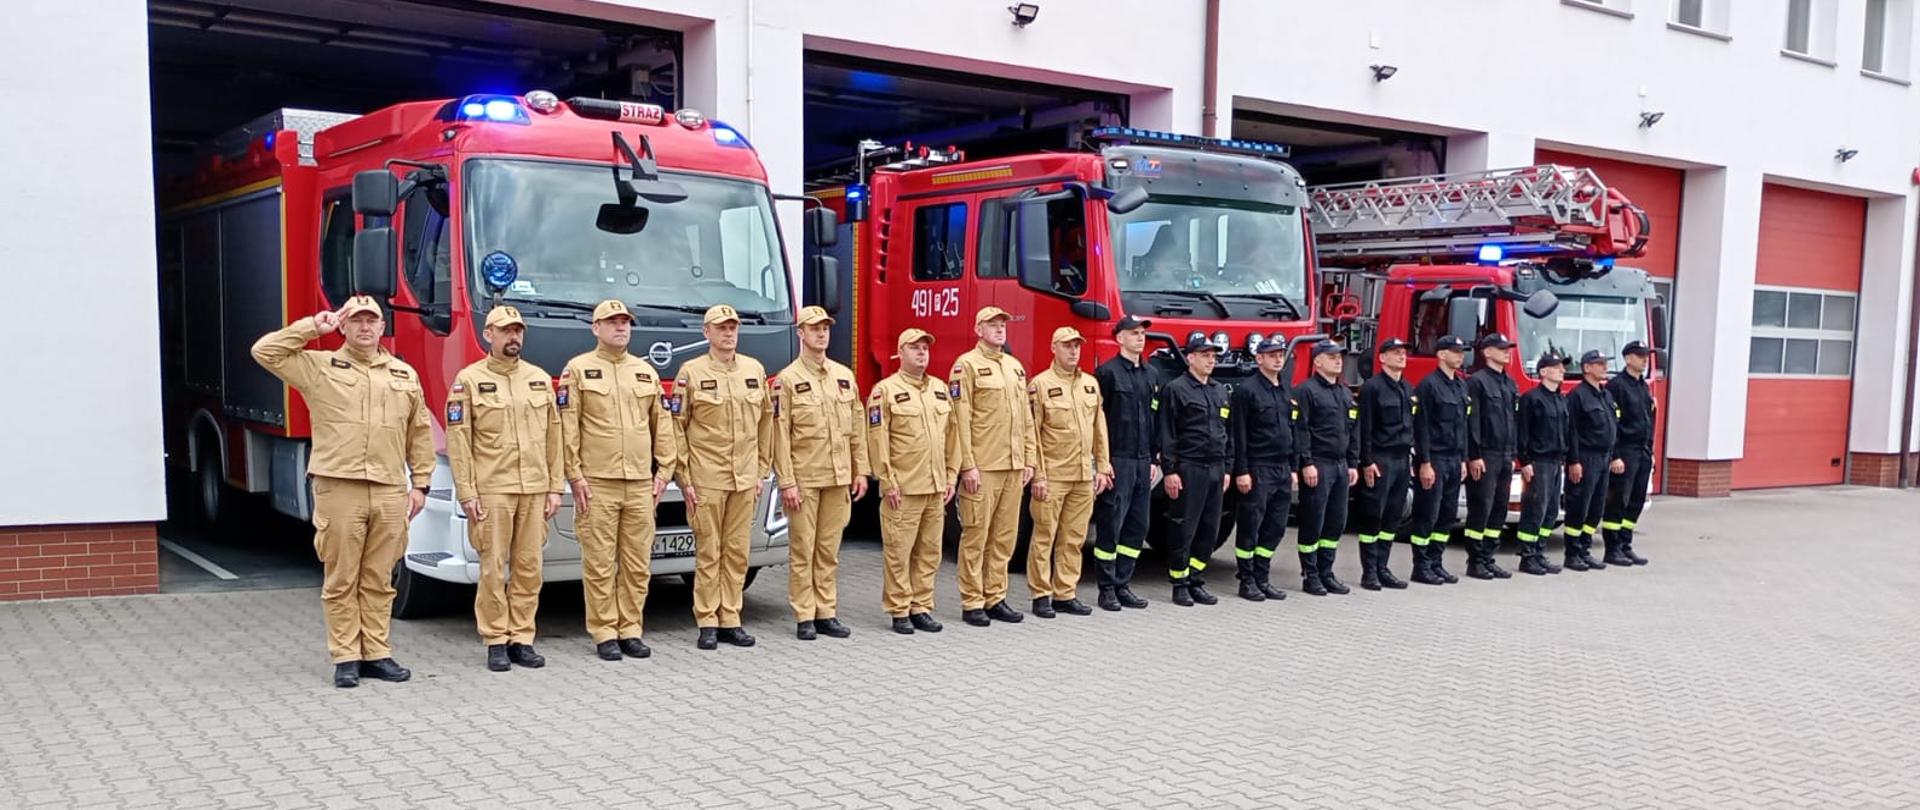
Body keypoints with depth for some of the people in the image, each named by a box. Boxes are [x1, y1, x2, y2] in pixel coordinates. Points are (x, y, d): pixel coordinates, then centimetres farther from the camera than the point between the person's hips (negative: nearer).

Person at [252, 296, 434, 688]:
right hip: (339, 489, -2)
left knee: (379, 580, 8)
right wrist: (312, 328, 0)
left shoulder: (404, 375, 14)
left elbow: (420, 434, 16)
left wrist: (420, 483, 10)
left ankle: (377, 653, 16)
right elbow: (264, 352, -1)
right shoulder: (319, 367, 7)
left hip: (390, 492, 3)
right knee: (341, 579, 2)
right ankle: (346, 658, 9)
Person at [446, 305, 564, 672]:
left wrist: (555, 487, 6)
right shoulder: (469, 380, 1)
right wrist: (466, 493, -8)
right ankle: (496, 642, 8)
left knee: (529, 567, 5)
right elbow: (458, 440, -3)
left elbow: (554, 436, 12)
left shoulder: (541, 379, 12)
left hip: (534, 490, 4)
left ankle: (522, 639, 13)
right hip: (492, 490, -3)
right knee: (493, 568, 0)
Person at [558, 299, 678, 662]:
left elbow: (662, 426, 15)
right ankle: (604, 634, 8)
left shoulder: (646, 371, 14)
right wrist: (575, 476, -9)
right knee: (600, 564, 0)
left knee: (638, 563, 5)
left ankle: (630, 630, 14)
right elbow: (567, 428, -3)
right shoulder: (578, 369, 1)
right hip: (597, 483, -4)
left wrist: (663, 472, 8)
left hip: (640, 484, 4)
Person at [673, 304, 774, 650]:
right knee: (708, 552, 1)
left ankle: (730, 620, 15)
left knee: (737, 551, 7)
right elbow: (677, 428, -2)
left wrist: (761, 471, 11)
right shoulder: (691, 372, -2)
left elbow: (765, 423, 14)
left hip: (744, 479, 4)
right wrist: (684, 478, -6)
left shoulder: (755, 370, 9)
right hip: (706, 478, -4)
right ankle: (707, 623, 8)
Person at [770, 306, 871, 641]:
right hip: (804, 478, -4)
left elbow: (857, 428, 12)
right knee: (802, 550, 2)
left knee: (829, 549, 9)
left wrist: (860, 471, 8)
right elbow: (781, 436, -7)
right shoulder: (788, 380, -4)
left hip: (838, 478, 4)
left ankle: (827, 613, 16)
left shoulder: (845, 376, 10)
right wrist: (787, 483, -12)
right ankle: (805, 617, 8)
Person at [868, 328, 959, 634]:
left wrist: (950, 477, 10)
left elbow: (951, 436, 15)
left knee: (929, 552, 10)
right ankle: (899, 611, 8)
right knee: (899, 552, -1)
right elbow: (878, 440, -8)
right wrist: (888, 482, -11)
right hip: (903, 490, -6)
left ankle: (921, 608, 19)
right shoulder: (886, 390, -4)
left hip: (936, 489, 6)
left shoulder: (941, 389, 14)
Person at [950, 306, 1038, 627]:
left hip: (1013, 468, 7)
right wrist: (968, 465, -15)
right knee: (976, 535, -2)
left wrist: (1029, 460, 12)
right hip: (982, 467, -7)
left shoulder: (1015, 366, 17)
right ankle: (972, 603, 4)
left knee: (1005, 536, 9)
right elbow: (960, 420, -10)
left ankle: (995, 598, 18)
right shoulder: (967, 365, -5)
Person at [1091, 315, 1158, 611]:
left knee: (1137, 527, 8)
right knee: (1111, 525, -3)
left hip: (1142, 462, 7)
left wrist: (1154, 459, 15)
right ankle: (1107, 589, 5)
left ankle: (1123, 585, 16)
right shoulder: (1107, 372, -6)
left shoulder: (1149, 375, 15)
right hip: (1117, 461, -7)